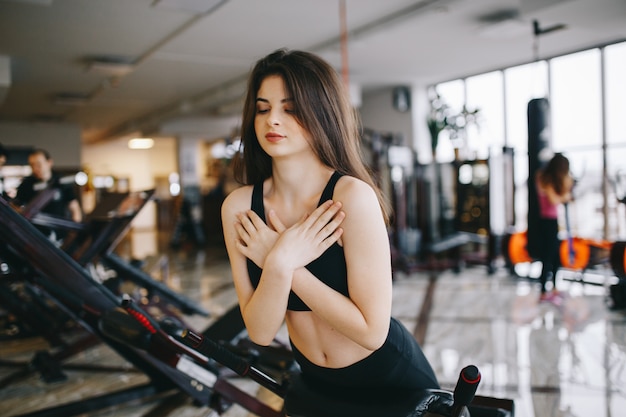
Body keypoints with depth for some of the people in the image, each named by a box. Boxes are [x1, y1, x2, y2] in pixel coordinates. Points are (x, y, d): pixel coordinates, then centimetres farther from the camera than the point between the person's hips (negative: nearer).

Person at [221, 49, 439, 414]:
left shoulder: (353, 195, -25)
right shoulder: (239, 206, -12)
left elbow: (372, 329, -26)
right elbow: (260, 332, -13)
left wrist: (281, 261, -25)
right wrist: (279, 263, -30)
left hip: (392, 381, -3)